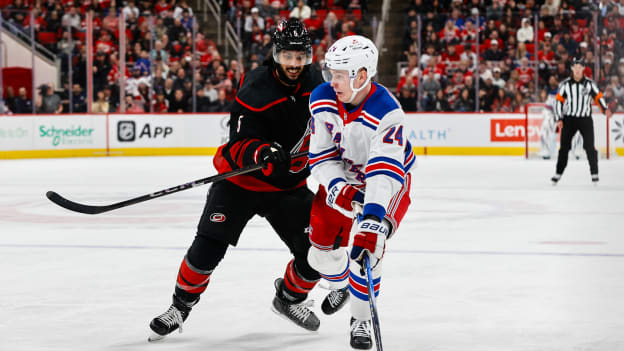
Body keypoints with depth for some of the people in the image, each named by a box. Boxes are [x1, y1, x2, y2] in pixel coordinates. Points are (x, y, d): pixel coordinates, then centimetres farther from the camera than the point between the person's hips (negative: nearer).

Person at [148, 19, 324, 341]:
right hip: (241, 180, -5)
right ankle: (180, 306, 6)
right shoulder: (255, 89, -22)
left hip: (289, 185, 5)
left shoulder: (314, 85, -3)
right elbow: (242, 145, -27)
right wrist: (262, 154, -45)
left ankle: (289, 297, 27)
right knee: (208, 247, -15)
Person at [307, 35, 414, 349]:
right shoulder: (322, 100, -19)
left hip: (388, 178, -5)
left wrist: (372, 221, -55)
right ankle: (341, 285, 39)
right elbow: (321, 154, -13)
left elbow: (384, 174, -44)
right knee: (322, 247, 2)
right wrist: (336, 186, -33)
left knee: (368, 246, -21)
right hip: (341, 176, 5)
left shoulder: (386, 112, -36)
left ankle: (361, 320, -1)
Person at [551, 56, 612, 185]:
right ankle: (558, 173, 6)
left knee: (589, 146, -6)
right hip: (569, 119, 1)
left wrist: (605, 109, -17)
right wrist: (559, 119, -6)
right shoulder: (565, 84, -1)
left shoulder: (590, 83, -1)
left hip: (585, 119, -1)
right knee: (564, 147, -1)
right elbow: (559, 101, 1)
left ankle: (594, 173, 5)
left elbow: (598, 97, 1)